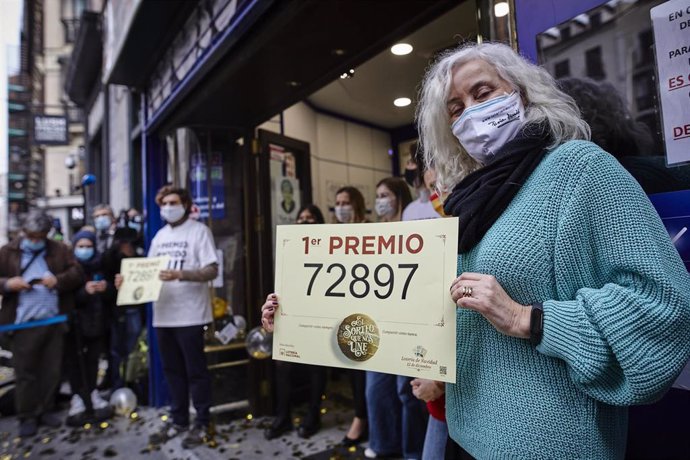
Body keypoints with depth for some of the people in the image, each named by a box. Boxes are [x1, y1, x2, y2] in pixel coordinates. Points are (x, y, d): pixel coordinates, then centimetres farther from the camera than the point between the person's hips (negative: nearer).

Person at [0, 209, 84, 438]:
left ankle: (46, 410, 26)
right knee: (25, 372, 8)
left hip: (54, 321, 1)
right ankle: (27, 416, 21)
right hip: (24, 323, -1)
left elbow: (77, 273, 0)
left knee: (51, 370, 11)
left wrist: (58, 280, -18)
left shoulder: (60, 250, 5)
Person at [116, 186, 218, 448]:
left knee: (195, 370, 4)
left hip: (190, 314, -6)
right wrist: (129, 279, -2)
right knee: (172, 370, 17)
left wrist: (180, 274, -28)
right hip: (163, 314, 7)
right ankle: (178, 419, 32)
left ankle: (203, 423, 19)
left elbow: (212, 270, -15)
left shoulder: (199, 231, -7)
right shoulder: (160, 236, 15)